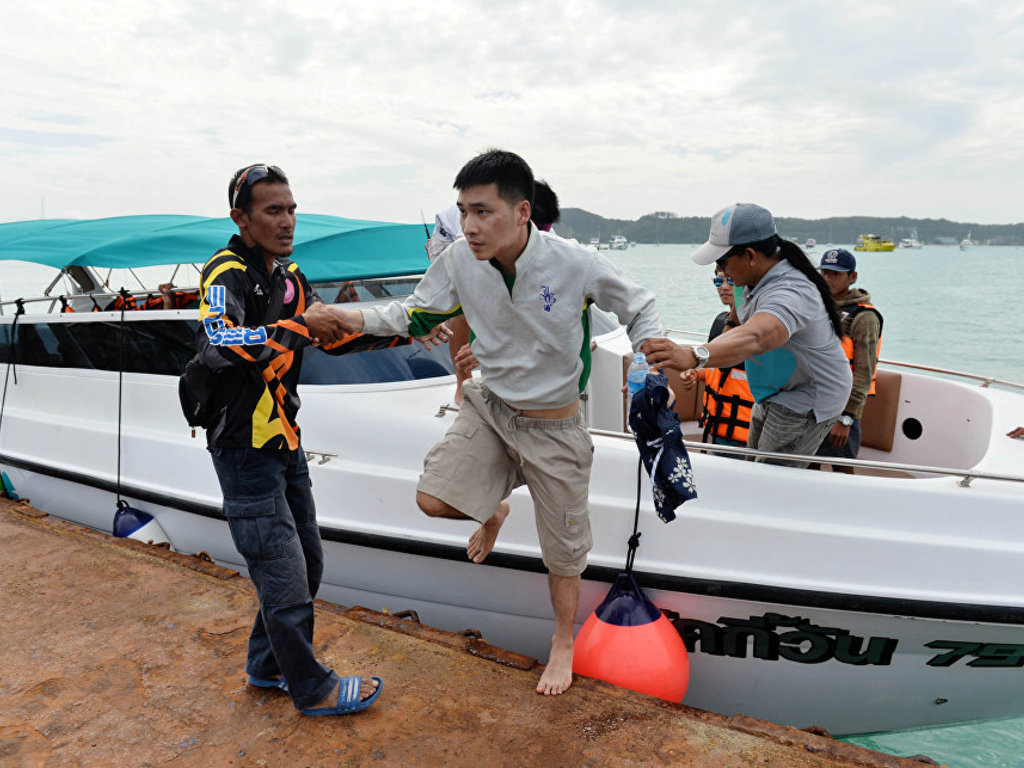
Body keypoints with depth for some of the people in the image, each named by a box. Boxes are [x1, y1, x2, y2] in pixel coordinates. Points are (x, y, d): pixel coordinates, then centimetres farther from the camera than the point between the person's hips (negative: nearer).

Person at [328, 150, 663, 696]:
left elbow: (639, 308, -6)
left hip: (554, 426, -3)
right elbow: (415, 313, 0)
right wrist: (345, 317, -15)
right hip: (489, 408, 3)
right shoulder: (460, 261, -14)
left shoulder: (573, 264, -23)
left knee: (562, 548, 9)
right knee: (432, 499, -10)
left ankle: (564, 642, 38)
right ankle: (492, 512, 28)